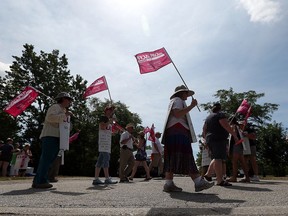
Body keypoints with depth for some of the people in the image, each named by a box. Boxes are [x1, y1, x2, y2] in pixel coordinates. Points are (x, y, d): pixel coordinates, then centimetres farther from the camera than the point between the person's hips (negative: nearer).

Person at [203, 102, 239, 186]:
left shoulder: (208, 117, 21)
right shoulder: (220, 114, -2)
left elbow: (204, 130, 23)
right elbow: (227, 126, -14)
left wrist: (207, 139, 29)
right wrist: (235, 135, -10)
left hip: (210, 139, 9)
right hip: (219, 139, -8)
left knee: (216, 158, 16)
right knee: (219, 158, -13)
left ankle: (207, 174, 14)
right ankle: (220, 180, -16)